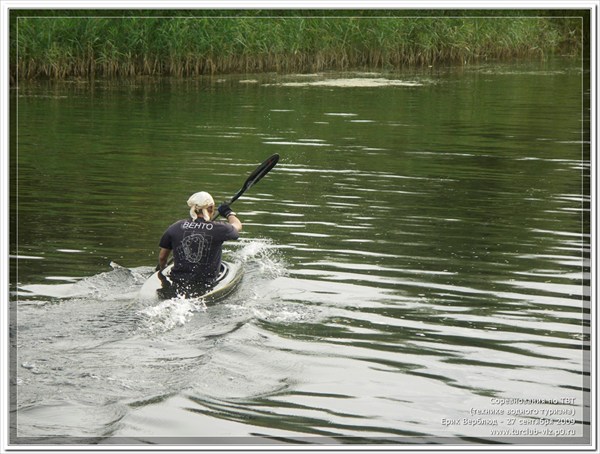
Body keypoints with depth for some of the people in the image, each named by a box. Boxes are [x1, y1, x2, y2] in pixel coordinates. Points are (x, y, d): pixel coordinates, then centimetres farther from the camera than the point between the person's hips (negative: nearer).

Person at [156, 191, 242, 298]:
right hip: (205, 288, -4)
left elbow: (162, 257, 10)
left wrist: (161, 269, 33)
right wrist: (228, 213, 37)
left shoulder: (175, 228, -3)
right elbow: (237, 226, 16)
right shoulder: (218, 229, -9)